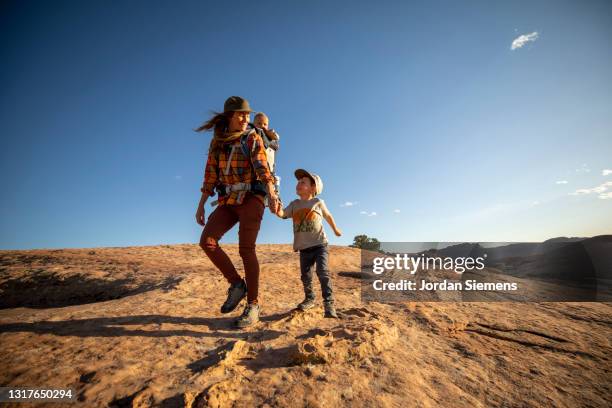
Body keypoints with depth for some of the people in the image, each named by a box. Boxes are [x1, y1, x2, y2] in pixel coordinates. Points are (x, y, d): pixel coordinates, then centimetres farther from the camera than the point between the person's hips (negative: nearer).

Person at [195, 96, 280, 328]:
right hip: (228, 201, 5)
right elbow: (210, 175, 10)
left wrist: (272, 195, -34)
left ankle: (253, 306, -1)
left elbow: (262, 168, -16)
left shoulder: (253, 138, 0)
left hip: (251, 197, -4)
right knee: (207, 241, -14)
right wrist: (201, 205, 4)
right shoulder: (217, 141, 12)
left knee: (246, 250, -13)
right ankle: (237, 284, 2)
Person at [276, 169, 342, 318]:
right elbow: (281, 213, -9)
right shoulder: (294, 204, 6)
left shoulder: (318, 202, 0)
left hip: (319, 245, -3)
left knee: (323, 272, -17)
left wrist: (335, 230, 29)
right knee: (305, 276, 12)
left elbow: (328, 216, 17)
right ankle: (309, 298, 34)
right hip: (303, 248, 4)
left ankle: (329, 303, -11)